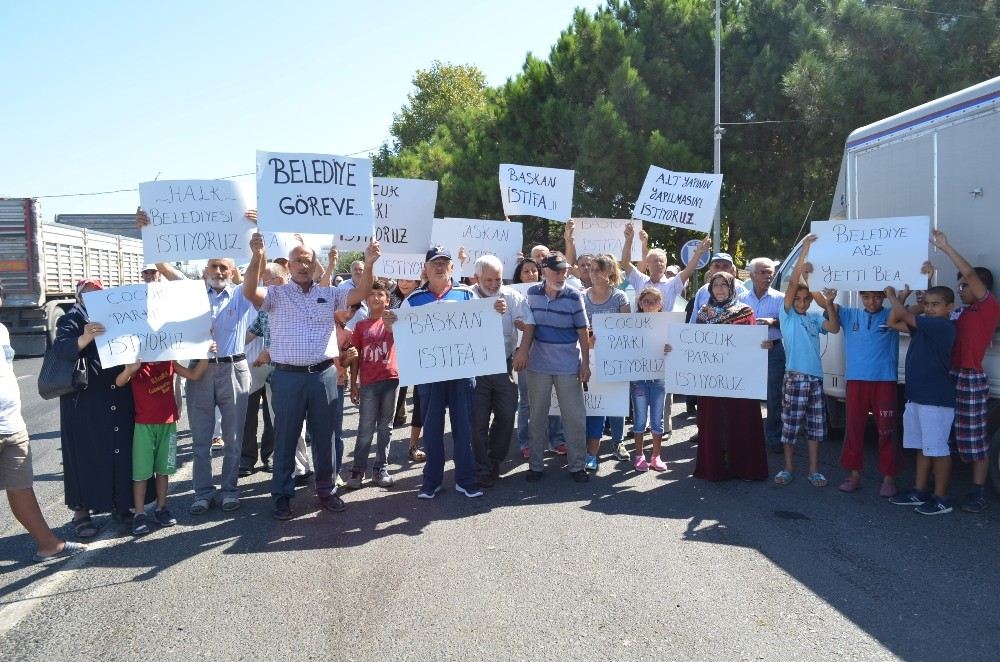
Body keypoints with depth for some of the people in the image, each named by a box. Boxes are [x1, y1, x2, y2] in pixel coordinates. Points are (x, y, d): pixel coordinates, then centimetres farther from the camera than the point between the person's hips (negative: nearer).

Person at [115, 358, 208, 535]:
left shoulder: (169, 362, 2)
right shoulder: (138, 366, -9)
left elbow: (194, 375, 3)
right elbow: (119, 383, -25)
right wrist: (129, 370, -46)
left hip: (168, 423, 3)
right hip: (144, 425, -3)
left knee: (163, 469, 11)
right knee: (141, 472, -1)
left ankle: (161, 509, 22)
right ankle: (139, 514, 7)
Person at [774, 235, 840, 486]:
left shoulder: (815, 318, 12)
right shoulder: (787, 314, 2)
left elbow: (834, 327, -4)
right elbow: (793, 283, -8)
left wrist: (829, 303, -16)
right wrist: (804, 251, -13)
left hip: (816, 376, 4)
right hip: (794, 376, -4)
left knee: (816, 426, 8)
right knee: (790, 424, 0)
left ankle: (814, 470, 17)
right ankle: (787, 468, 12)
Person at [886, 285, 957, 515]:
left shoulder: (943, 326, -14)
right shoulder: (923, 326, 11)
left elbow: (905, 316, -18)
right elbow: (893, 322, 12)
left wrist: (892, 296, -2)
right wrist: (901, 297, 5)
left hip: (936, 400, -9)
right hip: (915, 397, 9)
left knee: (938, 449, -2)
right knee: (922, 447, 15)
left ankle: (941, 498, 6)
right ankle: (919, 492, 24)